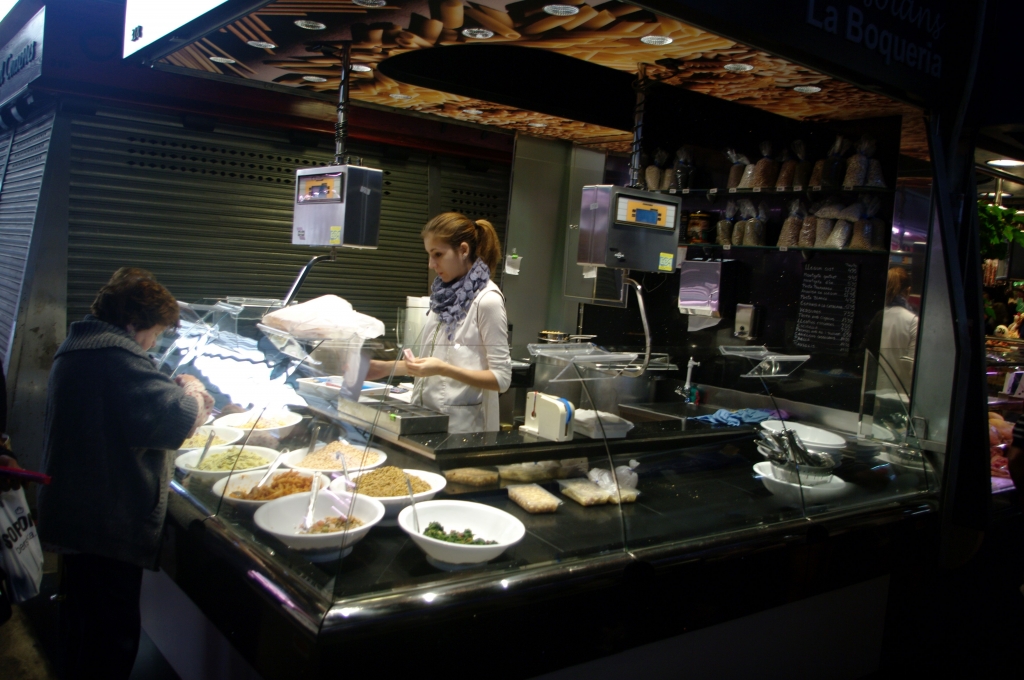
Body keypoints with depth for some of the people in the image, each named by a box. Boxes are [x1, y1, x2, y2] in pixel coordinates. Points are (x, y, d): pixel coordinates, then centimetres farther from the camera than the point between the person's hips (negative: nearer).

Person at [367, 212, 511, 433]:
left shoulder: (487, 300, -14)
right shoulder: (445, 293, 8)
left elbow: (501, 378, -14)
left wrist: (444, 370, -24)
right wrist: (387, 367, 7)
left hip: (460, 423, -6)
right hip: (427, 415, 6)